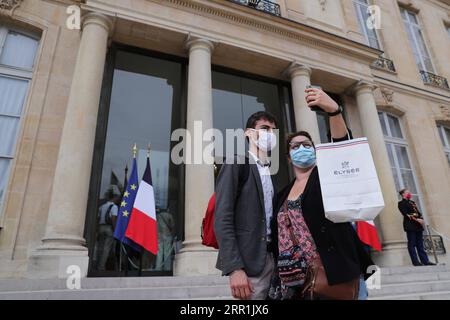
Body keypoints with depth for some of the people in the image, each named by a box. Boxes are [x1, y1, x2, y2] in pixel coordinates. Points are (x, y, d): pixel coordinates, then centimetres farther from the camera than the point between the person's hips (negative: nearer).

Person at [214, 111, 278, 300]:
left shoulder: (272, 172, 15)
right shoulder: (236, 164, -6)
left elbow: (271, 217, 12)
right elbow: (222, 218, -15)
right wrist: (235, 268, -21)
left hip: (272, 258, 7)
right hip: (248, 261, -6)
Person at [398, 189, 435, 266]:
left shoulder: (412, 202, 22)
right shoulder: (401, 203, -2)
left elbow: (418, 212, 17)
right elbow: (406, 214, -12)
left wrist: (421, 219, -2)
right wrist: (417, 219, -19)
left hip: (418, 226, 8)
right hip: (410, 226, -8)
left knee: (420, 244, 8)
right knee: (412, 244, -3)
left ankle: (425, 261, 9)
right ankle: (416, 262, -1)